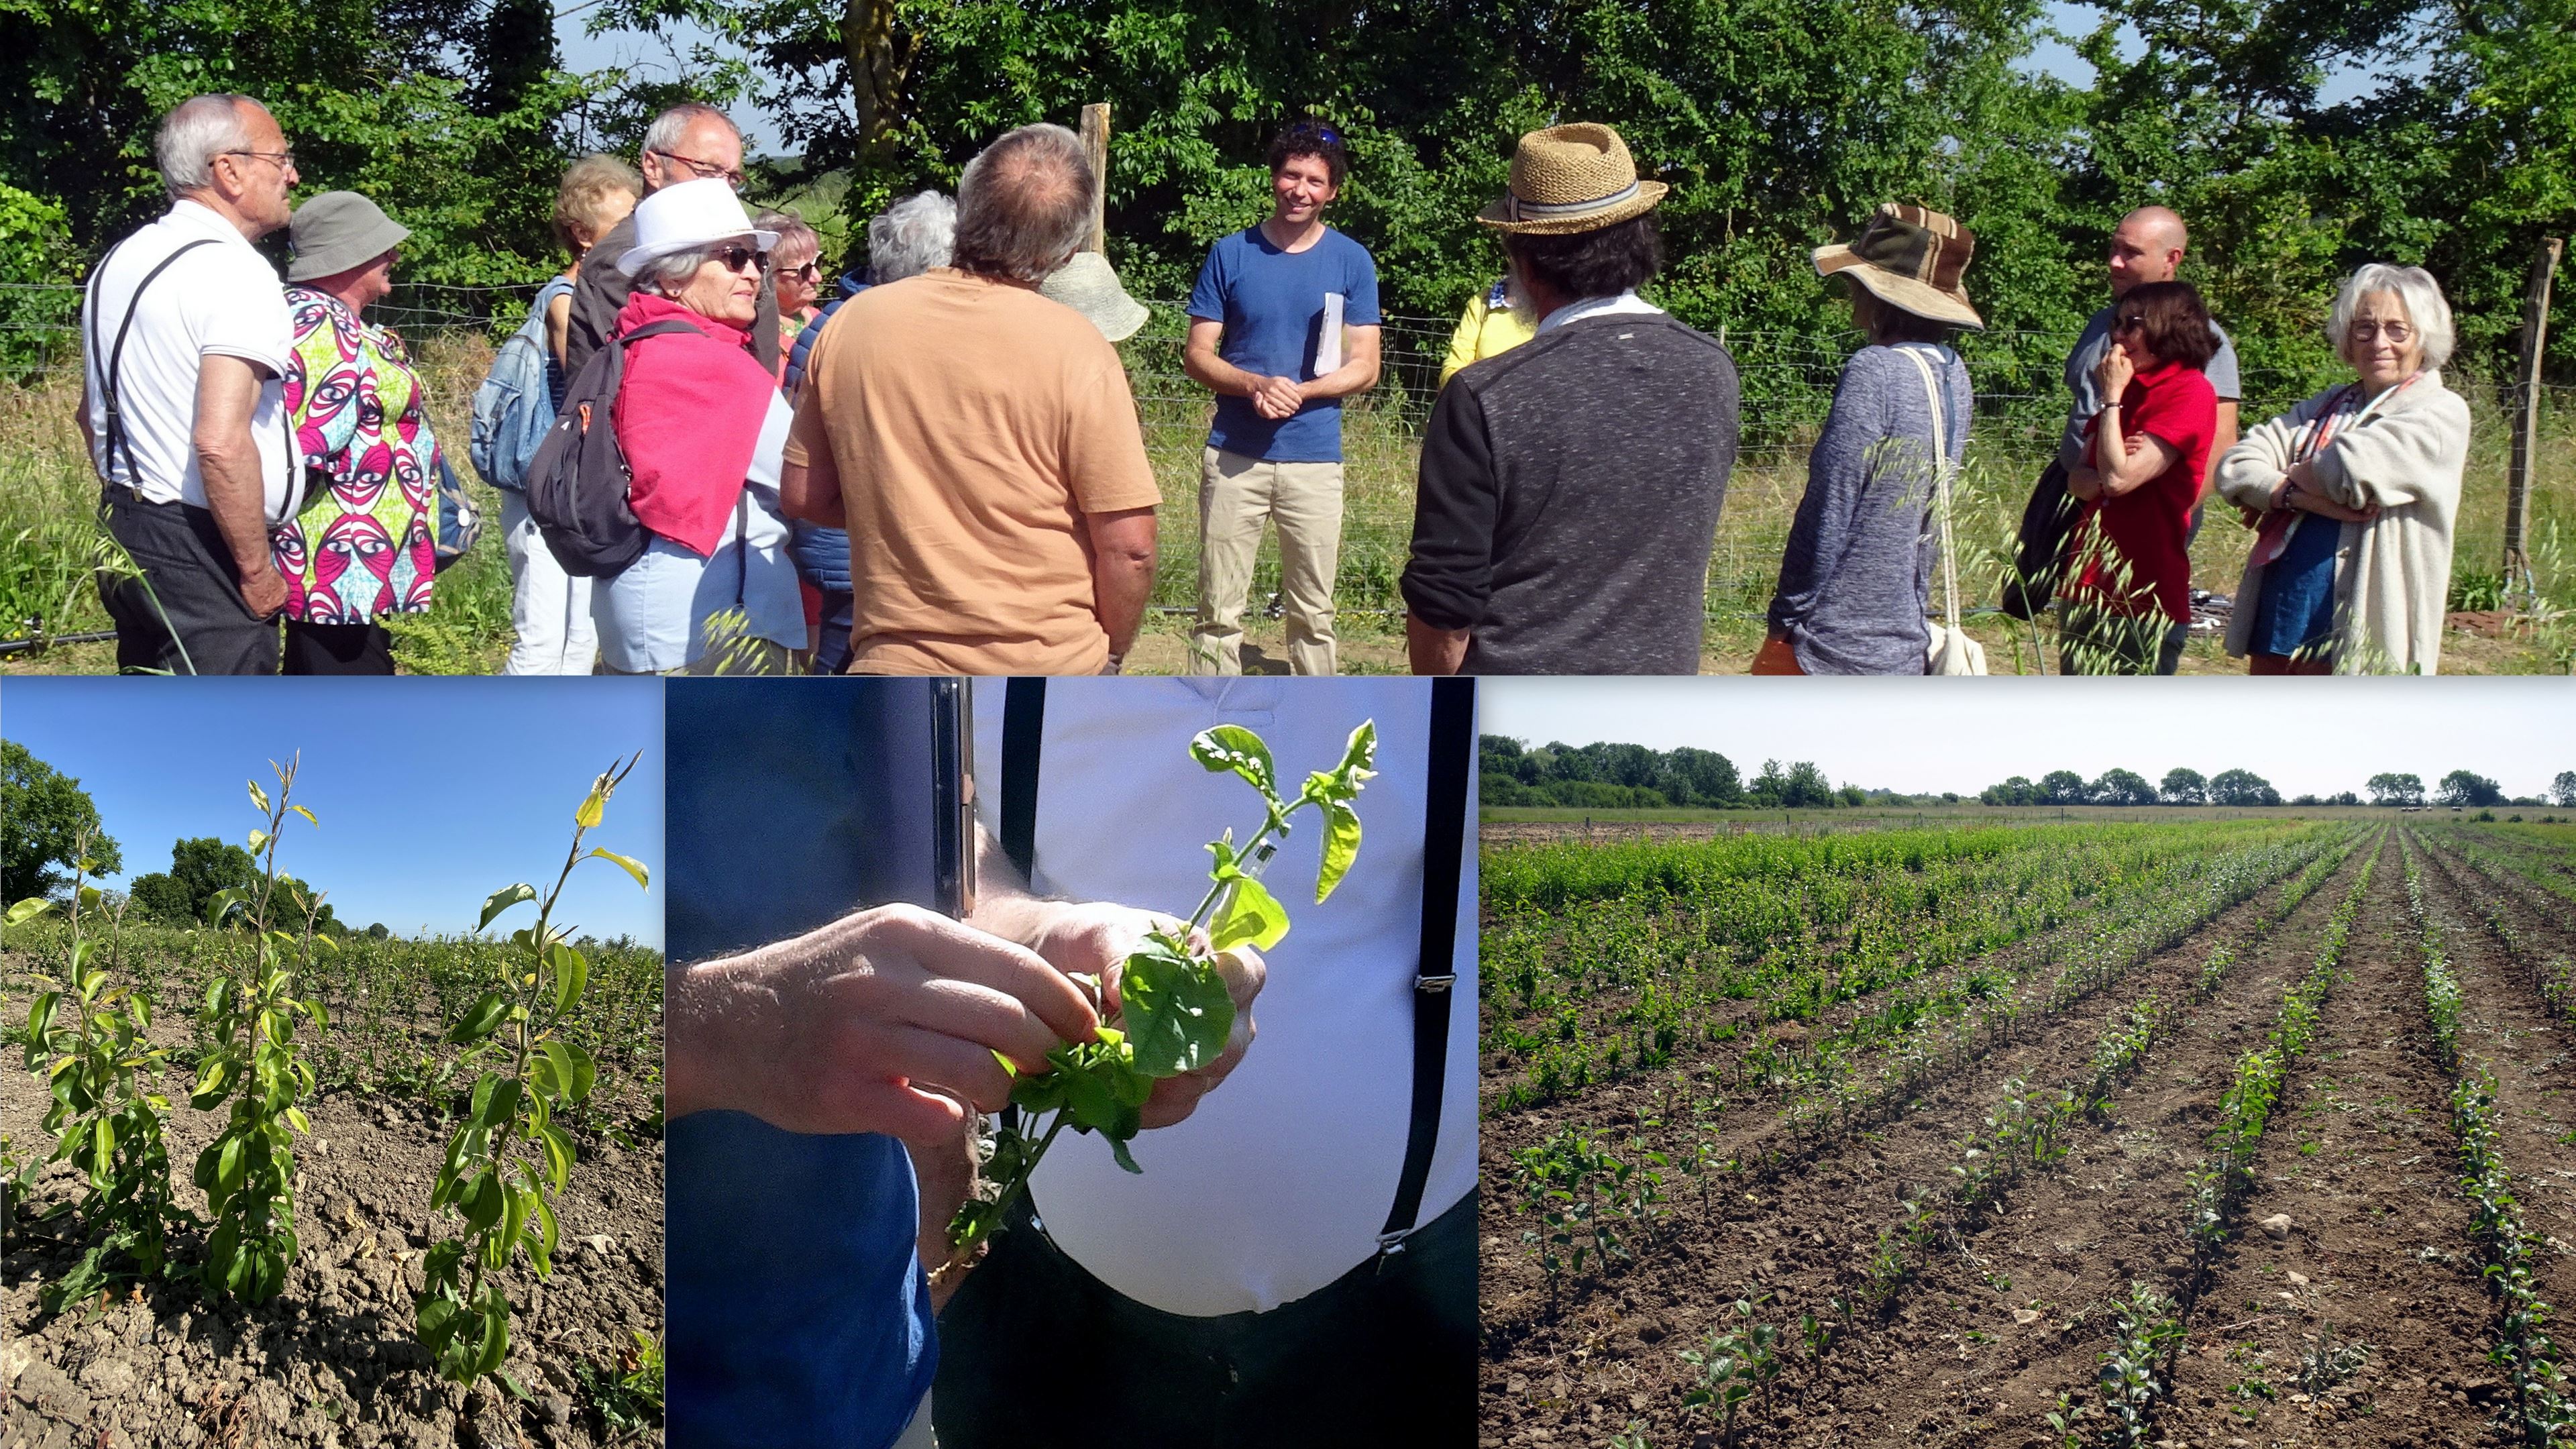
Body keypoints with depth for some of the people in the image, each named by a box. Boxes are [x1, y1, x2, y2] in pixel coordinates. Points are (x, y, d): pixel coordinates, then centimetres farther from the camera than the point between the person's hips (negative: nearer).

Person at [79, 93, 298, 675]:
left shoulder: (120, 262, 12)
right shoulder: (235, 272, -16)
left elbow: (92, 413, 23)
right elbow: (221, 441, -26)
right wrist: (258, 570, -17)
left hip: (123, 532, 9)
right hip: (201, 550, -9)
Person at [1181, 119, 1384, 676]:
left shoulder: (1352, 261, 4)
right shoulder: (1231, 254, 5)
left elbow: (1365, 367, 2)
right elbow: (1196, 354, 4)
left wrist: (1301, 391, -15)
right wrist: (1255, 385, -15)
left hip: (1315, 459, 0)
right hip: (1233, 456, 0)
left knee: (1313, 612, 5)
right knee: (1218, 610, 1)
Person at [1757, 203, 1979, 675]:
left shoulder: (1874, 371, -17)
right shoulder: (1954, 375, 6)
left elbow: (1829, 508, -16)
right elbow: (1936, 510, 12)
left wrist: (1789, 613, -9)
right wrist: (1915, 604, 18)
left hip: (1833, 641, -8)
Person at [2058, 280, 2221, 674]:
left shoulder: (2192, 393, -11)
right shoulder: (2134, 389, 16)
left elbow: (2119, 478, -20)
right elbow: (2077, 480, 10)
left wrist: (2112, 397, -11)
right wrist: (2104, 478, -13)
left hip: (2143, 601, -9)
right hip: (2089, 590, 9)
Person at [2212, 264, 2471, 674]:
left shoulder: (2442, 414, -1)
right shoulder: (2324, 408, 17)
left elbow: (2356, 467, -19)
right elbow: (2235, 465, 2)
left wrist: (2275, 490, -1)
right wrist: (2304, 497, -16)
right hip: (2278, 626, 6)